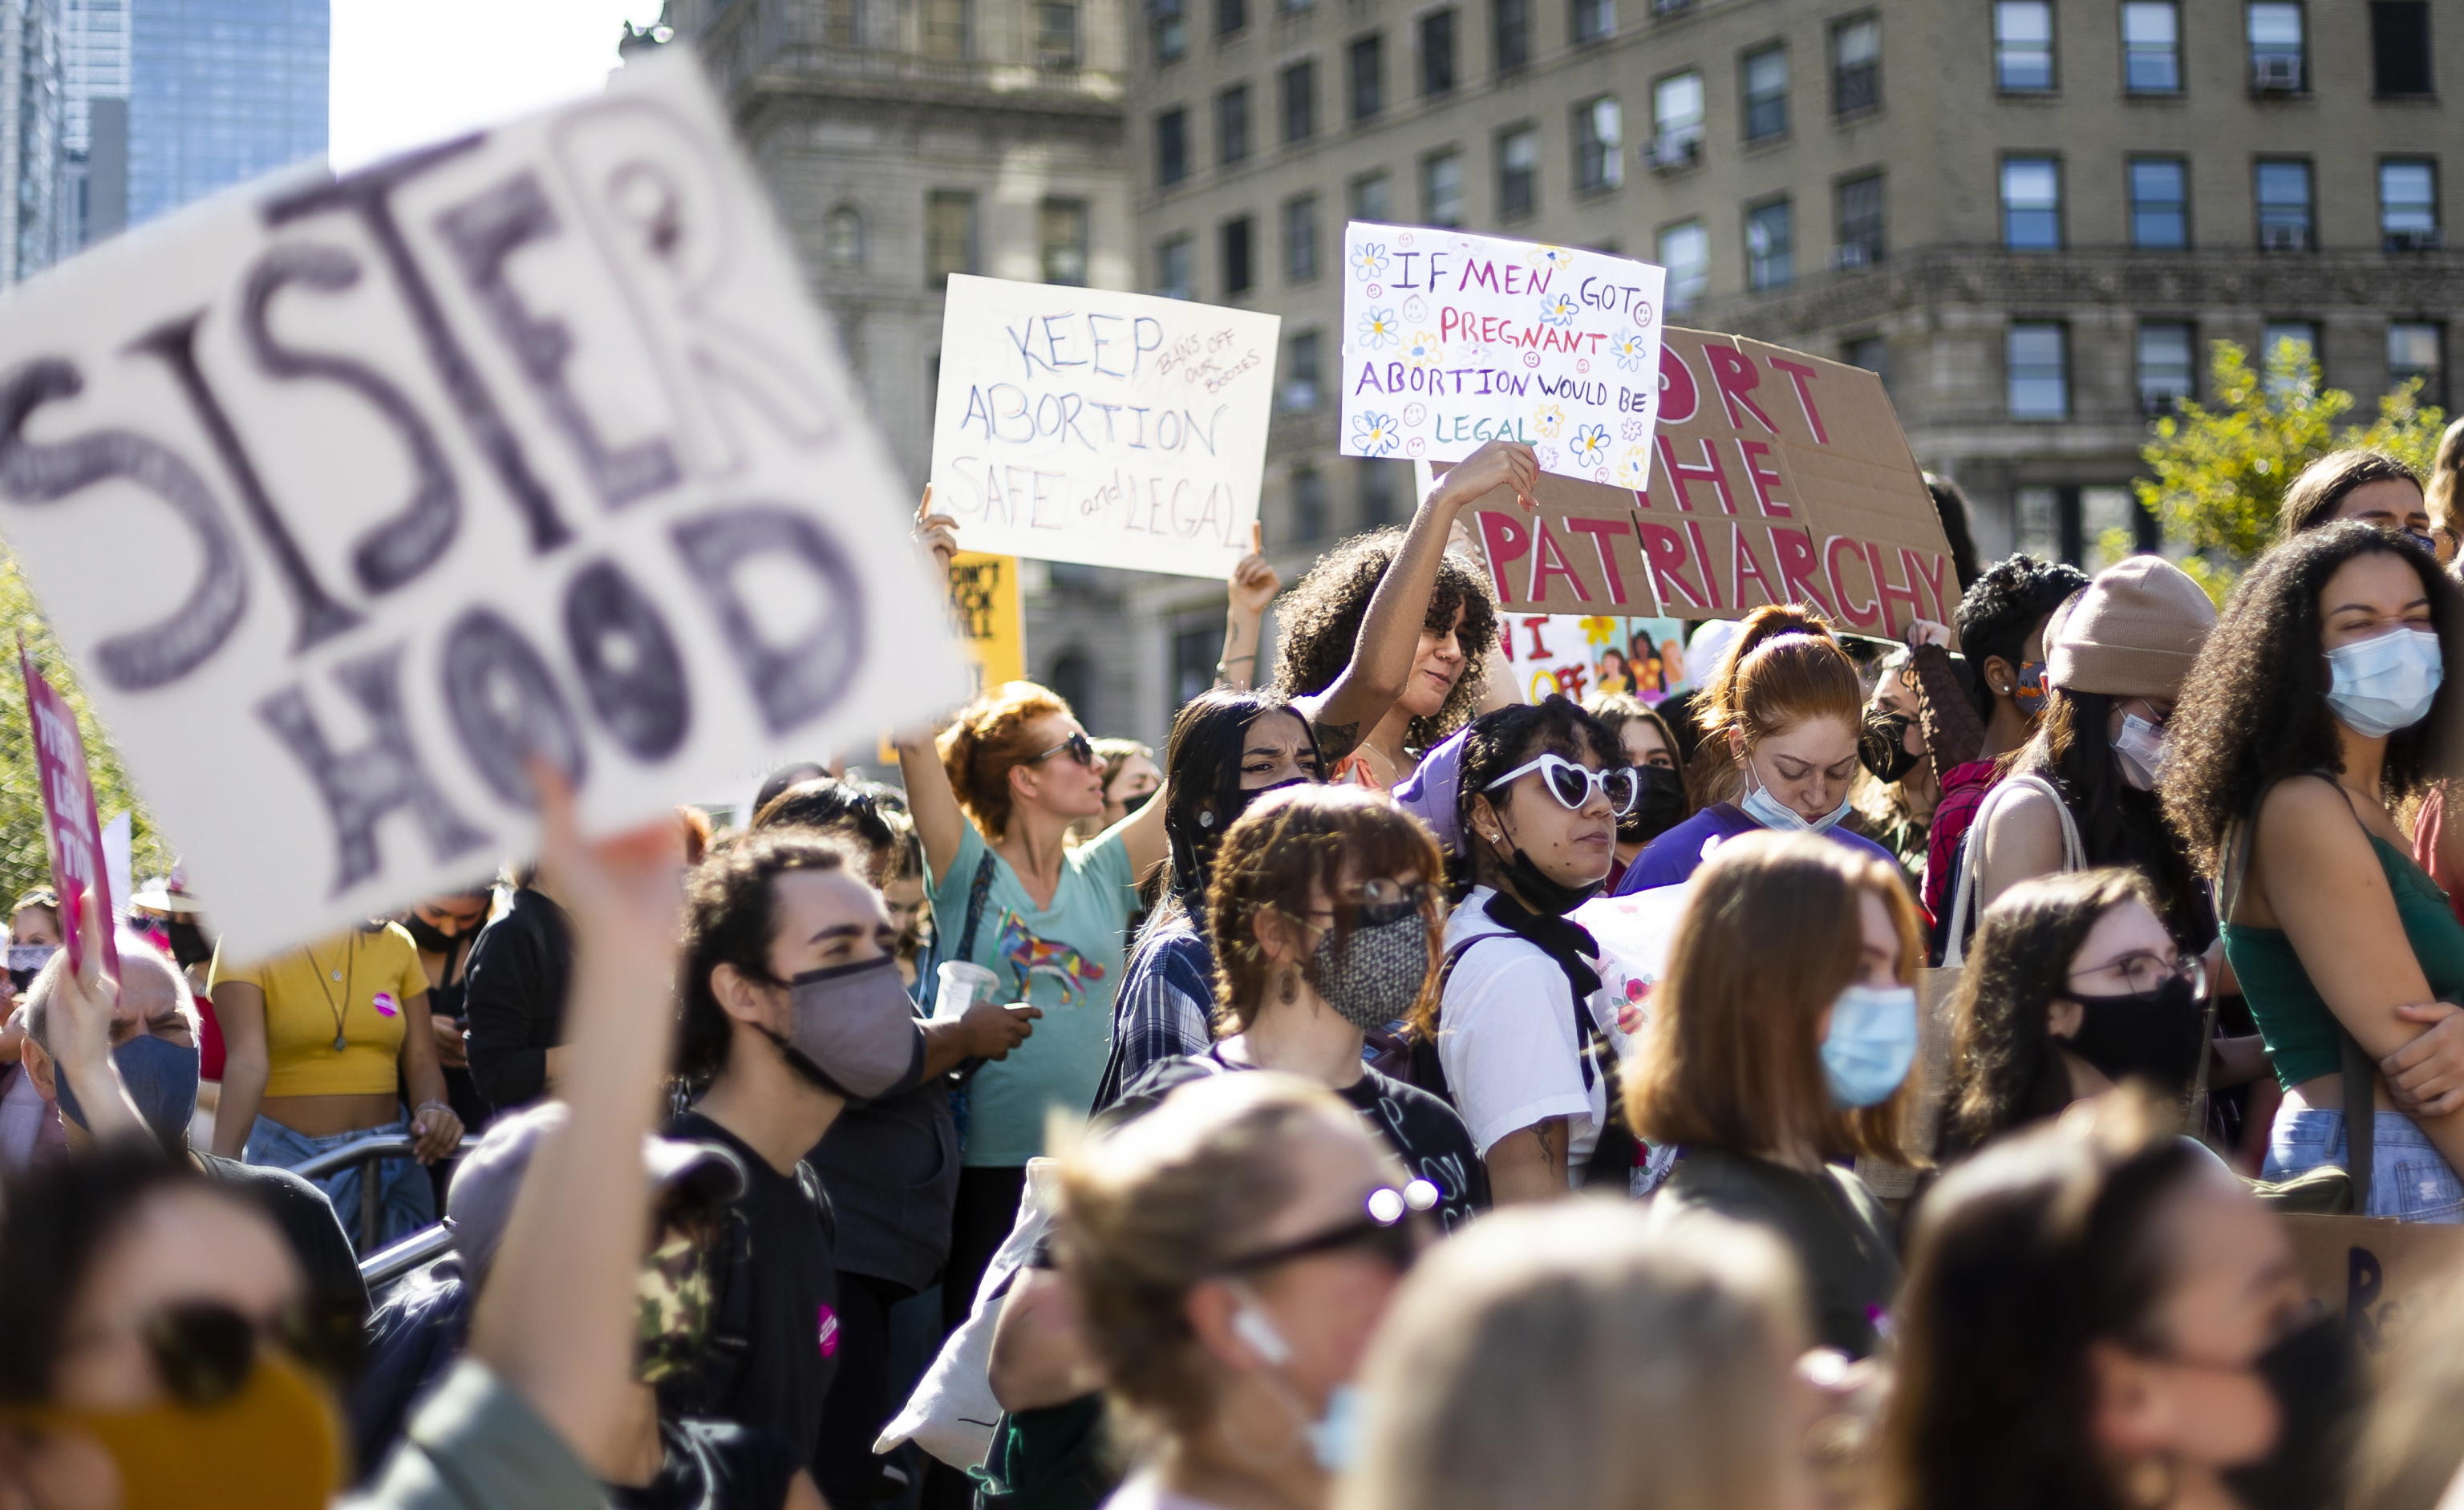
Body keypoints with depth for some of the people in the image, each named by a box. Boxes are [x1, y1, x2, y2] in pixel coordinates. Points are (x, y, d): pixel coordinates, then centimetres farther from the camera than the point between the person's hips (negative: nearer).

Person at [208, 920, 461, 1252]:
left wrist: (433, 1108, -18)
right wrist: (223, 1165, -32)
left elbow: (421, 1061, 4)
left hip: (392, 1164, 4)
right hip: (288, 1162, -4)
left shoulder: (395, 943, 7)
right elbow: (247, 1062, -19)